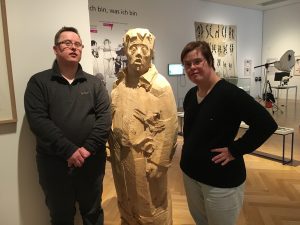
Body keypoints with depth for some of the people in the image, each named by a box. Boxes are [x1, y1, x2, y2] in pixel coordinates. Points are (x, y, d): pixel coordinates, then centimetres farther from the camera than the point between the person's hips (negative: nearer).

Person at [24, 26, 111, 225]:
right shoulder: (39, 82, -1)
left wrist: (88, 148, -17)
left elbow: (105, 117, -5)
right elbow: (38, 119, -13)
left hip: (91, 161, 2)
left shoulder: (94, 83, 5)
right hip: (54, 162, -1)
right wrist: (69, 150, -21)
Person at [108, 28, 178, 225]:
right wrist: (113, 148, 9)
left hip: (146, 159, -5)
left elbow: (169, 127, -17)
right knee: (126, 205, 25)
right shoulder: (119, 82, 3)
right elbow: (111, 118, 10)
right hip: (121, 157, 6)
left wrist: (158, 162, -17)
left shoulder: (160, 85, -15)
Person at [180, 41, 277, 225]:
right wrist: (189, 151, 7)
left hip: (221, 180, -7)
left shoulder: (229, 93, -20)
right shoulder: (190, 94, 2)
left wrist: (235, 150, -21)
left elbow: (267, 124, -25)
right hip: (190, 173, 7)